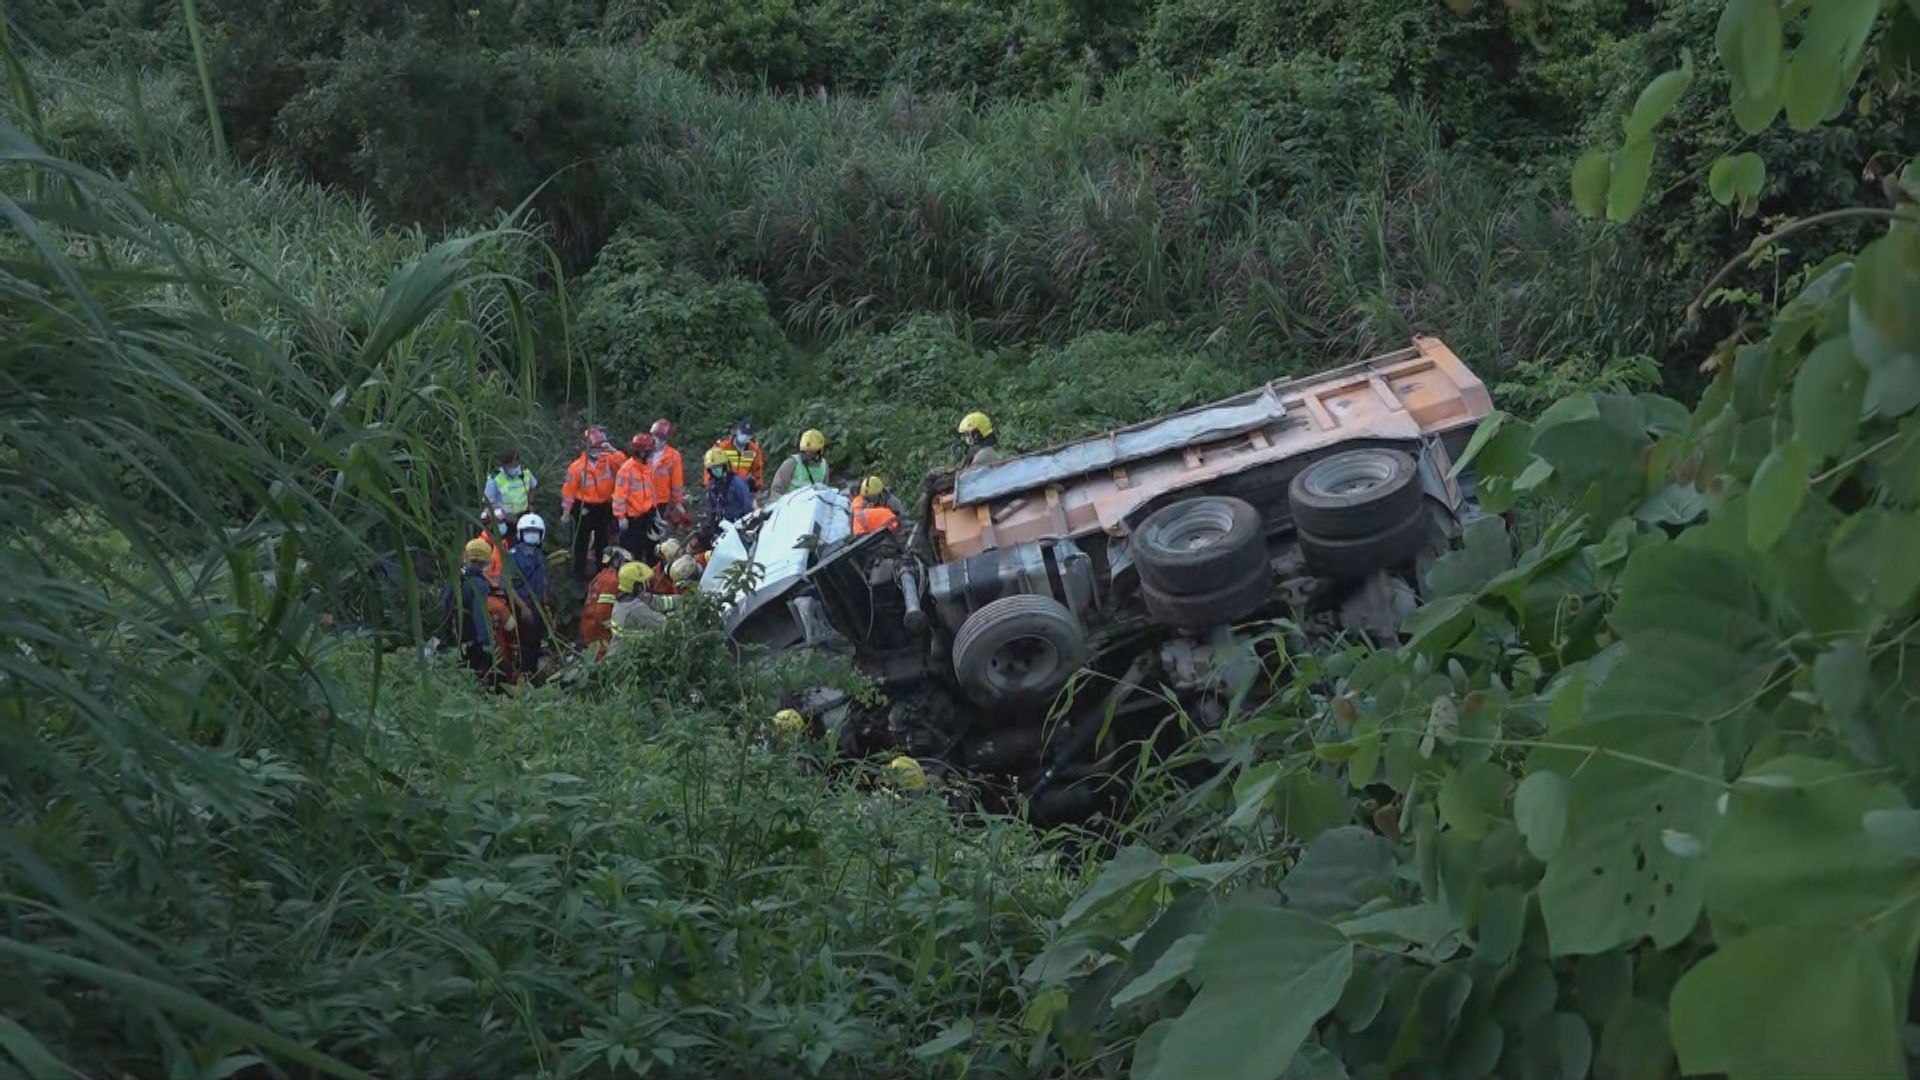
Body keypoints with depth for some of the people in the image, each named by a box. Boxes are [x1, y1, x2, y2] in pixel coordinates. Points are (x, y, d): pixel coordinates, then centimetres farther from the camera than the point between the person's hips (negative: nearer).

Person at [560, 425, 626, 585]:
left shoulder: (608, 460, -6)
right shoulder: (577, 467, -15)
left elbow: (623, 463, -15)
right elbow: (569, 490, -11)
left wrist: (612, 451, -25)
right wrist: (566, 512, -8)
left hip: (604, 507, 4)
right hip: (585, 508, -4)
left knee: (603, 540, 17)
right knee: (582, 541, 4)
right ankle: (579, 572, 13)